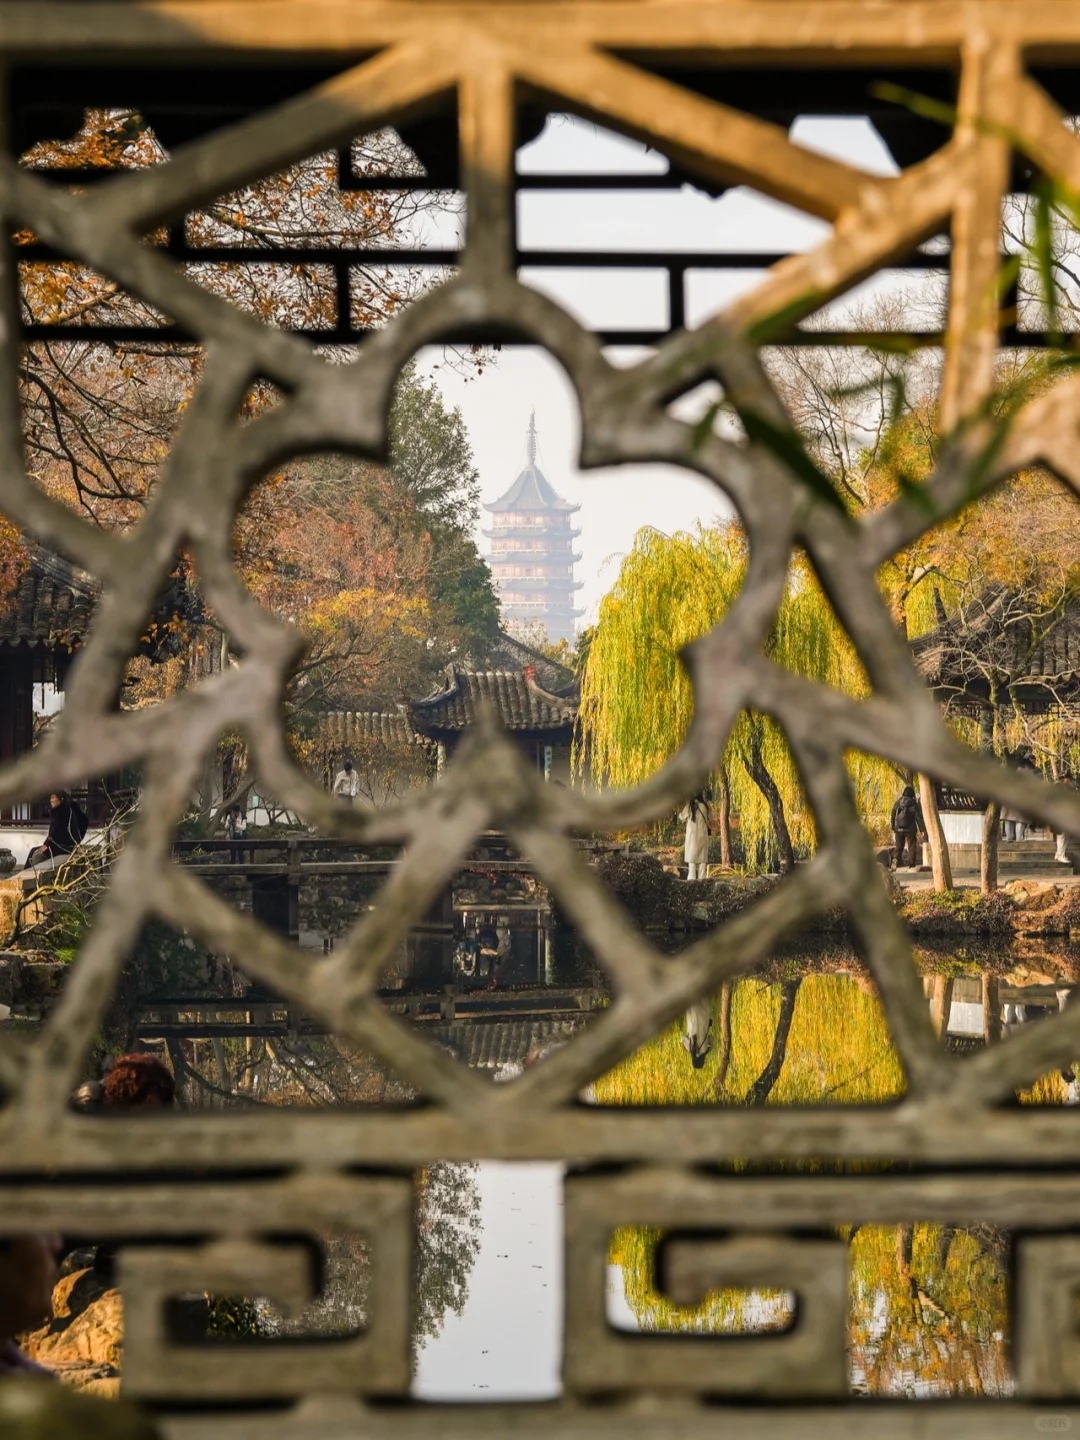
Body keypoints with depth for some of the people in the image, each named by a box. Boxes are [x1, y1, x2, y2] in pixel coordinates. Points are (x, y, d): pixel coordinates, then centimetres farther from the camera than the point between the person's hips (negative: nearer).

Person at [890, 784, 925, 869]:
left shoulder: (898, 803, 0)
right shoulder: (914, 804, -7)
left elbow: (893, 816, 6)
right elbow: (918, 817, -7)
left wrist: (893, 828, 18)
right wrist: (922, 830, -2)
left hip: (899, 830, 2)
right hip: (910, 830, -2)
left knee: (898, 847, 9)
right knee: (911, 847, 8)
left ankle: (896, 860, -15)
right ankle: (911, 864, 8)